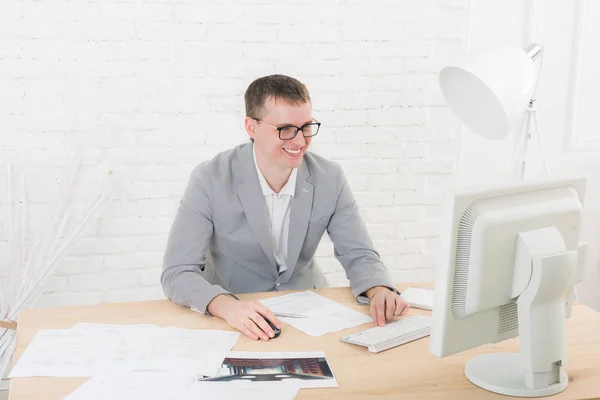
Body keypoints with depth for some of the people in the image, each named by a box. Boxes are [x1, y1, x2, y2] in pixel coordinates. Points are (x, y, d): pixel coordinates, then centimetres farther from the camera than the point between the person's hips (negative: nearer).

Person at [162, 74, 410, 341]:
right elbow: (178, 273, -18)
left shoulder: (329, 179, -4)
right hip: (234, 321, -2)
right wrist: (228, 306, -38)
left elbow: (359, 255, 0)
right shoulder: (210, 181, -14)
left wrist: (379, 291, -23)